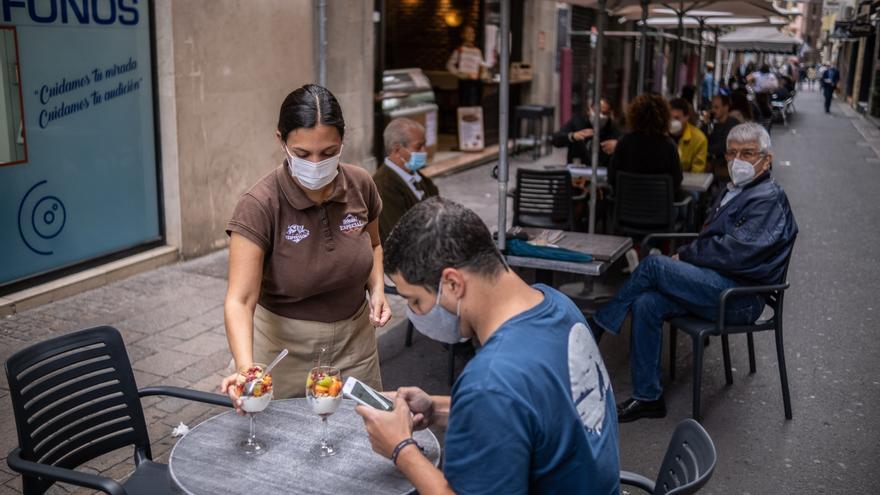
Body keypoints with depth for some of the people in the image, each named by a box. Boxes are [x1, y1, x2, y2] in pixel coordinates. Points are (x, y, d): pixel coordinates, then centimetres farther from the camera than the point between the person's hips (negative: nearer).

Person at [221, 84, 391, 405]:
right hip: (285, 344, -3)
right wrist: (245, 367, -41)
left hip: (354, 339, 4)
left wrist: (377, 289, -8)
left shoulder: (360, 186, -10)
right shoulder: (259, 206, -22)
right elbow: (240, 300, -26)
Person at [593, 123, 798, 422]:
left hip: (740, 298, -8)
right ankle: (647, 397, -9)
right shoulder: (737, 192, 21)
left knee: (654, 265, -22)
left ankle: (598, 326, -3)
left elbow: (734, 252, -19)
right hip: (717, 287, 9)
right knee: (646, 304, -14)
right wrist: (686, 257, 2)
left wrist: (684, 256, -8)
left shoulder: (769, 200, -10)